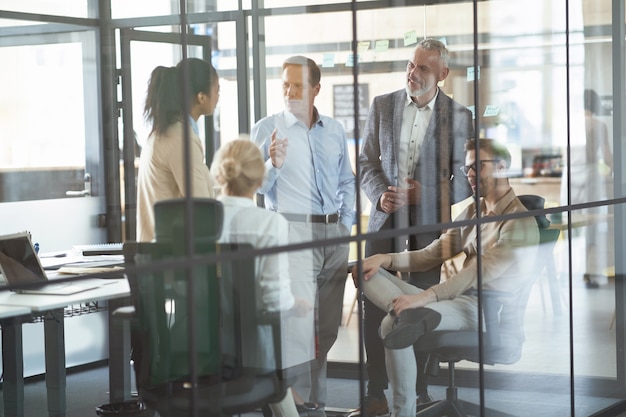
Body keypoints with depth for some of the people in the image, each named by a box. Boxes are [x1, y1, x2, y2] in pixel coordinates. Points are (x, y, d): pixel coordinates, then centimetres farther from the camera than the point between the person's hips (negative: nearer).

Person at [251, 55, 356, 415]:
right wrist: (273, 165, -23)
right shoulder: (266, 129, -1)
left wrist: (347, 223, 9)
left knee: (328, 326, 9)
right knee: (299, 322, -11)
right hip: (293, 231, -5)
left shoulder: (335, 130, 11)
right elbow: (257, 185, -3)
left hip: (334, 232, 5)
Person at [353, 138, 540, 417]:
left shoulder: (519, 221, -10)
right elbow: (432, 254, 13)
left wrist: (425, 296, -31)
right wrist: (385, 259, -4)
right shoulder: (473, 212, 17)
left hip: (490, 309, -8)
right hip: (460, 298, 8)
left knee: (393, 323, -28)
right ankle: (413, 314, -33)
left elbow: (479, 272, -22)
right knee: (367, 273, -6)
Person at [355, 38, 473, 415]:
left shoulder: (459, 116, -1)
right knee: (374, 306, -1)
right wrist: (381, 195, -9)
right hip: (386, 218, 2)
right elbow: (368, 161, 8)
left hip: (430, 223, -2)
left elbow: (465, 176, 0)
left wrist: (426, 194, -12)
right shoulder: (383, 106, 6)